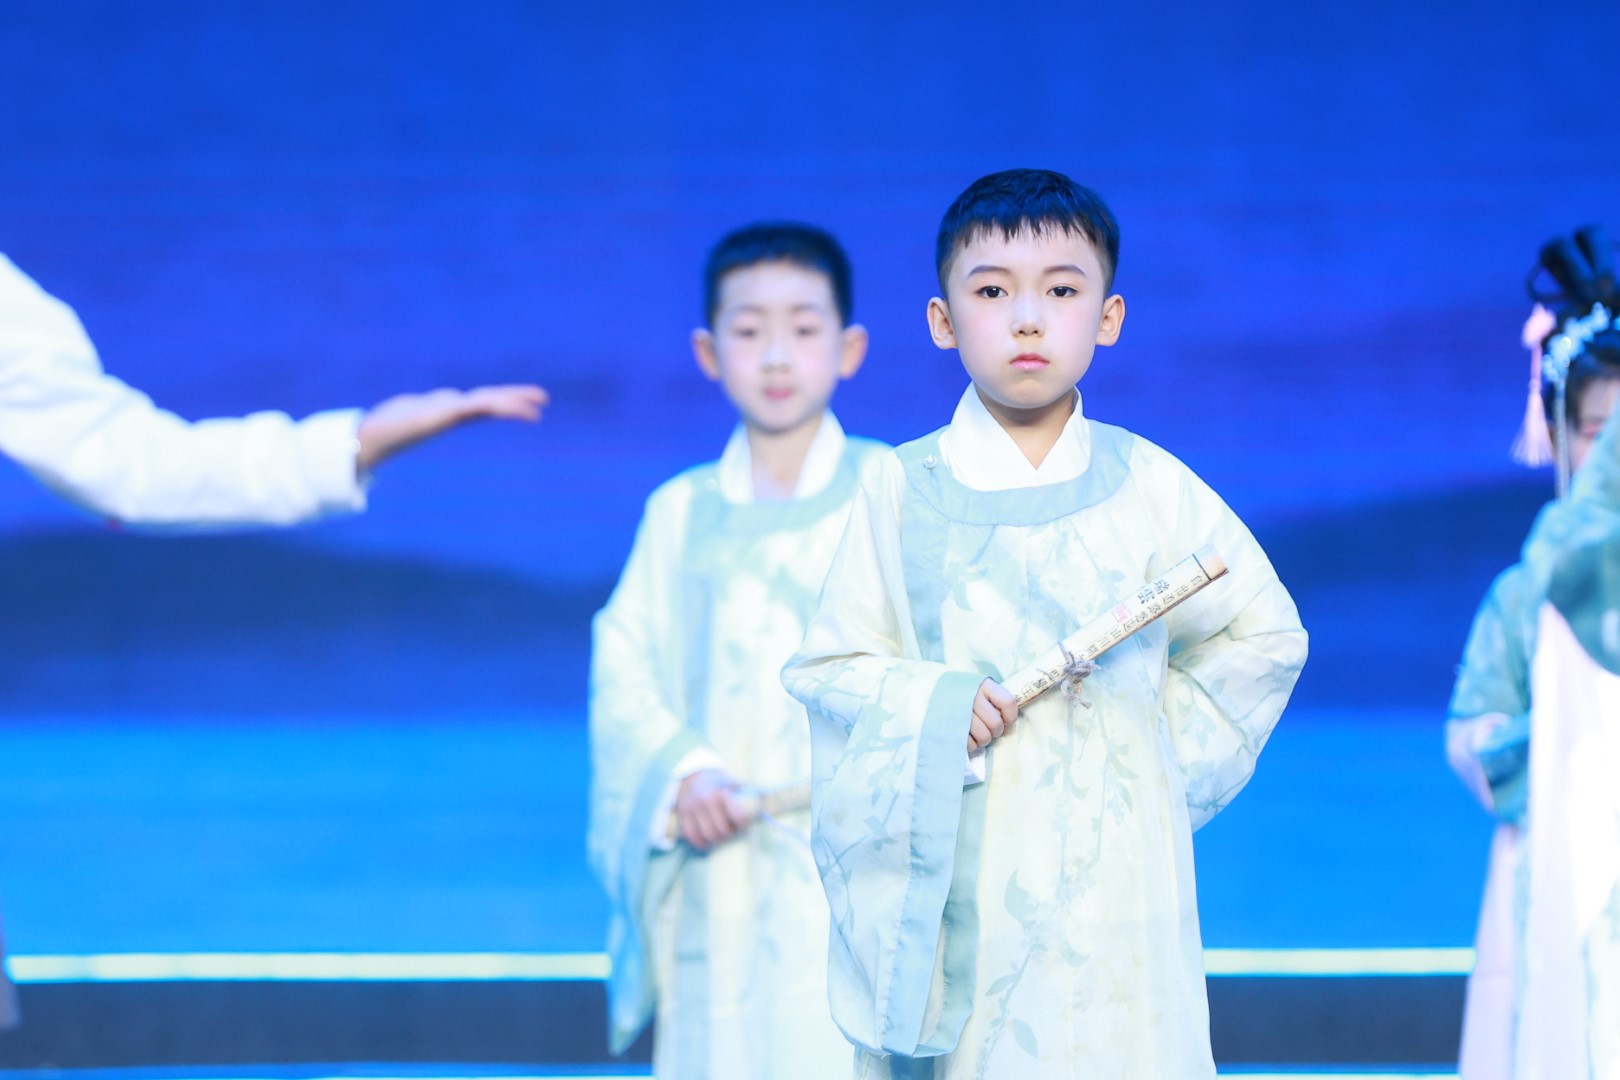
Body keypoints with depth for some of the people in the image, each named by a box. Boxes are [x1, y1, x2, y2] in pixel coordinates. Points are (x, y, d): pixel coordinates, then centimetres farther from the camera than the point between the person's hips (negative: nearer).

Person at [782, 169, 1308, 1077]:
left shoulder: (1150, 485, 5)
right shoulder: (903, 488, 3)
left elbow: (1265, 636, 14)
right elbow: (826, 666, 3)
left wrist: (1172, 751, 8)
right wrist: (930, 705, -14)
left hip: (1107, 871, 0)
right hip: (945, 881, 0)